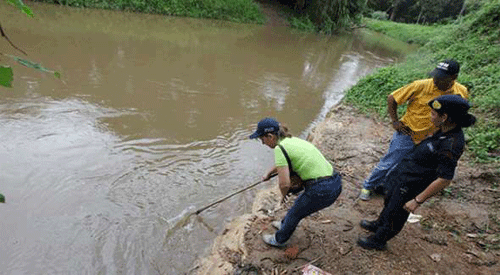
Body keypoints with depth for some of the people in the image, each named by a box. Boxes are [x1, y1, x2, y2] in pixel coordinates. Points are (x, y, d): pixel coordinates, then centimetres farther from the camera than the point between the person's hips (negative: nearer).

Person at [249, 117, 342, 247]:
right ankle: (284, 224, 58)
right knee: (300, 203, 31)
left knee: (294, 214, 18)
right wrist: (268, 174, 46)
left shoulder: (280, 148, -15)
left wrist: (284, 194, 3)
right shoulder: (292, 140, 11)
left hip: (321, 191, -8)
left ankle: (279, 239, 43)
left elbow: (284, 184, -20)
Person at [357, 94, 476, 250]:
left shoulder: (451, 145, -32)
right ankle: (378, 225, 54)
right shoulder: (446, 132, -5)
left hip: (411, 187, -8)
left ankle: (378, 241, 37)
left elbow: (444, 180, -29)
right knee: (389, 202, 28)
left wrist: (417, 200, -23)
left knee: (395, 215, 13)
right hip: (405, 176, 8)